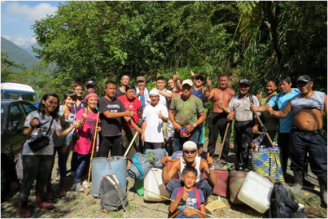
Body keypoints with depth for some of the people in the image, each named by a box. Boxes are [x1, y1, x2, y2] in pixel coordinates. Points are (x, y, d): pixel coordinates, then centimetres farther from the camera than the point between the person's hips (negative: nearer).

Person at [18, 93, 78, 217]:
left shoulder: (55, 118, 7)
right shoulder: (33, 115, -6)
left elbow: (60, 134, 0)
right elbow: (25, 133, -3)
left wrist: (72, 127, -11)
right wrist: (32, 126, -23)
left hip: (47, 152, 4)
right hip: (31, 152, -4)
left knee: (42, 178, 15)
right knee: (28, 178, 2)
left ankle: (39, 200, 30)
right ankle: (22, 205, 16)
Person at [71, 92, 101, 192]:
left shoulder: (97, 113, 8)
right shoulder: (82, 111, -9)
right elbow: (78, 127, -15)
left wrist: (99, 128, 0)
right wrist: (82, 119, -33)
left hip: (91, 142, 6)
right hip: (82, 141, -6)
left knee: (87, 162, 12)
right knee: (82, 162, -4)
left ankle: (83, 179, 27)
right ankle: (77, 183, 10)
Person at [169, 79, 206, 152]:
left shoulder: (197, 100, -1)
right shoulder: (176, 99, 3)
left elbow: (203, 116, 1)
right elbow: (171, 112, 9)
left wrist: (194, 125, -13)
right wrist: (174, 123, -8)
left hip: (191, 131, -1)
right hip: (178, 130, 2)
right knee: (176, 152, 10)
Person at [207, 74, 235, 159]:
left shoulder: (232, 92, 10)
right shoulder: (214, 91, 7)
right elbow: (207, 98, -11)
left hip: (226, 117, 1)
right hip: (214, 117, -1)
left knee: (226, 141, 6)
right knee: (212, 139, 6)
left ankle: (224, 159, 22)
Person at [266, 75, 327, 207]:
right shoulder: (294, 100, 11)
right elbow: (284, 113, 11)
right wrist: (273, 112, -6)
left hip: (316, 135, -2)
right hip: (297, 134, 2)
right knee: (297, 160, 13)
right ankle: (298, 183, 33)